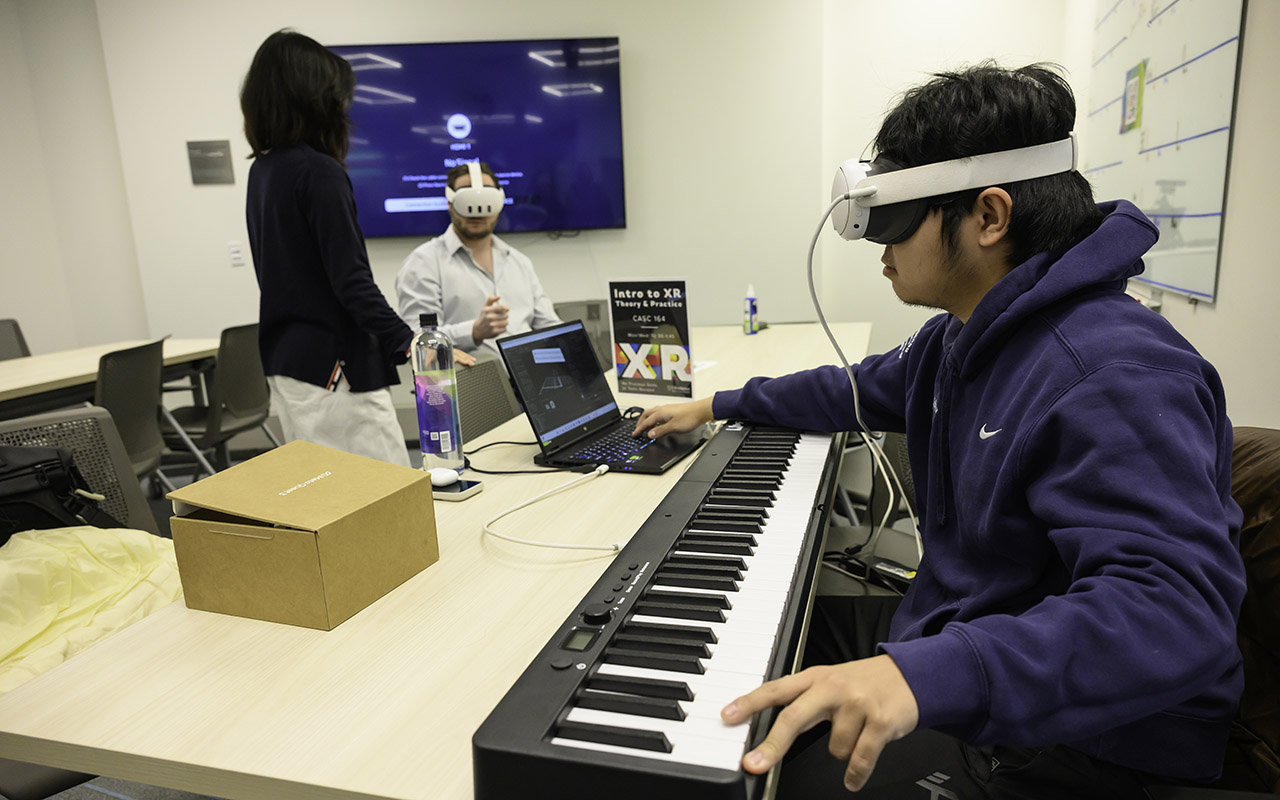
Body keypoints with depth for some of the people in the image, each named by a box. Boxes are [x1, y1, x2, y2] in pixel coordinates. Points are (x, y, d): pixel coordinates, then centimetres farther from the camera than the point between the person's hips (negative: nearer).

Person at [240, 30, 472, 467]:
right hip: (330, 366, -10)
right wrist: (409, 344, -25)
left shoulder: (262, 170, 11)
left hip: (285, 361, 10)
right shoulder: (319, 173, -16)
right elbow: (351, 281, -22)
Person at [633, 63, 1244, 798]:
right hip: (956, 620, 9)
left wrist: (929, 674, -50)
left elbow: (1176, 607, -37)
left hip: (1059, 736, -8)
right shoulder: (961, 337, 3)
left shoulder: (1115, 377, -29)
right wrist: (718, 406, 21)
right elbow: (861, 392, 17)